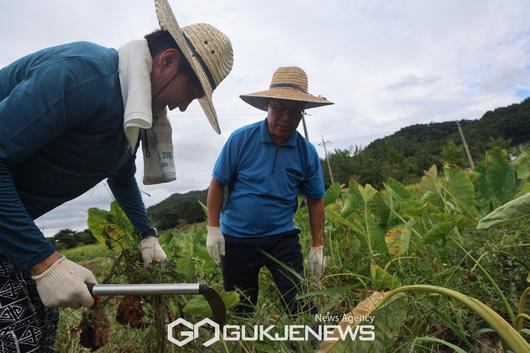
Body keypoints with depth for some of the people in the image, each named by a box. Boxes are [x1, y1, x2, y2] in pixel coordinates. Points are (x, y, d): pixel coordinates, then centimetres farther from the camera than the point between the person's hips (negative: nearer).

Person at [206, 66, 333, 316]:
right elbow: (217, 184, -3)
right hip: (236, 239, 0)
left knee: (301, 306, 0)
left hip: (282, 238, 1)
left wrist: (318, 246, 3)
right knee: (240, 312, 16)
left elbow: (315, 200, 4)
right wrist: (213, 229, -7)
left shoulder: (307, 152, -3)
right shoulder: (241, 139, -9)